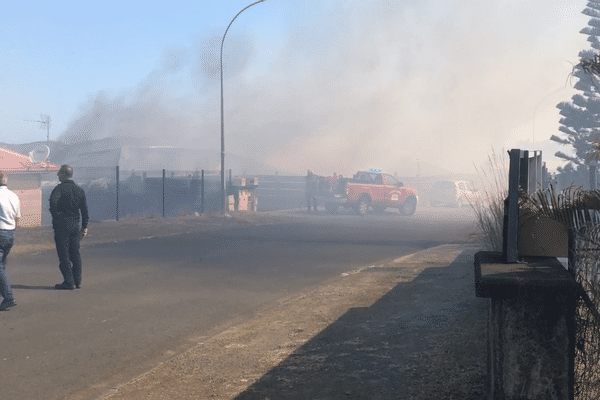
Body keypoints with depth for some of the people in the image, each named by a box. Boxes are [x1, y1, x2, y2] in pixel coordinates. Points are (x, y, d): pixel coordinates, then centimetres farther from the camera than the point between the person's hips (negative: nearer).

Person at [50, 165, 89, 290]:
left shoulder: (60, 188, -11)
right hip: (75, 225, 6)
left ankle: (69, 282, -1)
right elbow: (85, 210, 10)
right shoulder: (79, 190, 9)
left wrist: (55, 215, -16)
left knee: (64, 254, -1)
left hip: (62, 225, -6)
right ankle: (77, 281, 16)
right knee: (75, 253, 13)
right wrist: (84, 227, 15)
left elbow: (53, 201, -30)